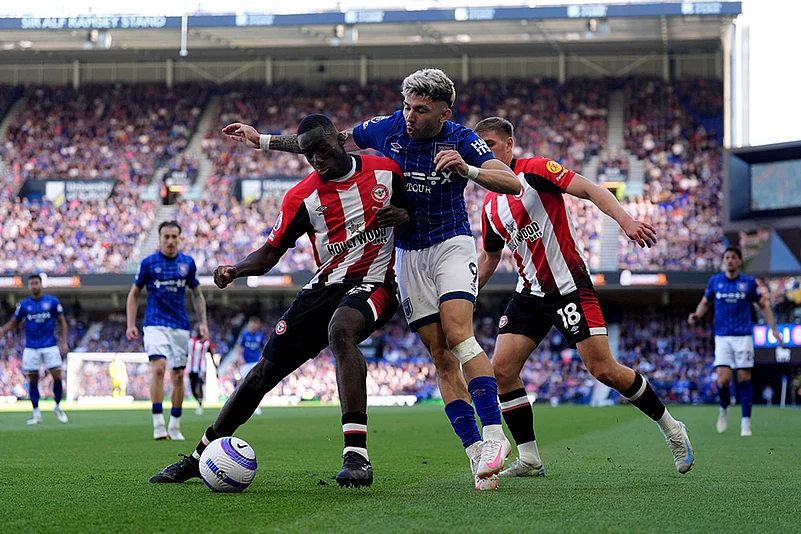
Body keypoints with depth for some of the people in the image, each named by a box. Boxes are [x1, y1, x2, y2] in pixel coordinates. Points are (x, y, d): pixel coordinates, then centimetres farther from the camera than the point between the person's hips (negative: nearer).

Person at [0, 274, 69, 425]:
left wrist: (64, 342, -2)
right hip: (31, 348, 1)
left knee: (57, 376, -7)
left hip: (50, 346, -1)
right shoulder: (24, 305, 3)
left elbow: (62, 322, 6)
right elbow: (14, 322, 9)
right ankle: (36, 413, 7)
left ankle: (58, 407, 13)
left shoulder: (52, 301, 0)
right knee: (33, 380, 1)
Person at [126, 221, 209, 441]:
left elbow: (197, 294, 16)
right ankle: (158, 425, -20)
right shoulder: (148, 263, -2)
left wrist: (203, 322, 7)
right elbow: (134, 293, 6)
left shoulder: (187, 263, 6)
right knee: (158, 368, -21)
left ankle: (175, 427, 16)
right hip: (156, 324, -3)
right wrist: (131, 324, -3)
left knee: (178, 376, 4)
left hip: (180, 327, 3)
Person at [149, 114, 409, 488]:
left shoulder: (385, 170, -2)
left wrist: (404, 216, -12)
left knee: (339, 331, -38)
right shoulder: (302, 197, -2)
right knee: (264, 372, 1)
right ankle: (199, 458, 18)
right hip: (325, 287, 3)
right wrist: (234, 270, -22)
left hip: (373, 285, -3)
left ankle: (357, 455, -45)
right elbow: (270, 253, -1)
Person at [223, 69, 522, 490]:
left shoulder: (461, 141, -12)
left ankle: (493, 435, -26)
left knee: (457, 334, -25)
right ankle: (476, 453, -5)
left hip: (451, 244, -3)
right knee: (441, 355, -4)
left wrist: (466, 169, -38)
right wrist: (263, 140, 9)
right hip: (408, 253, 3)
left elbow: (512, 183, -22)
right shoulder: (388, 129, -4)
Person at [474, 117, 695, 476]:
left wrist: (624, 219, -32)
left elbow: (589, 190, -16)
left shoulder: (534, 170, -8)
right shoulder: (490, 206, 12)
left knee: (603, 369, -11)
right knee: (502, 368, -7)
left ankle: (670, 428, 9)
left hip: (569, 287, -7)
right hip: (529, 293, 7)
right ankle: (529, 459, 2)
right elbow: (489, 257, 25)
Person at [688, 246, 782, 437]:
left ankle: (745, 423, 6)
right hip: (722, 337, 1)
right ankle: (724, 409, 18)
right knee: (723, 380, -12)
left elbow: (763, 305, 9)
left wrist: (774, 328, 2)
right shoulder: (715, 281, 4)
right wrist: (697, 315, -3)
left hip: (743, 336, -1)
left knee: (744, 379, -3)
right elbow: (705, 302, 18)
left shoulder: (749, 282, 1)